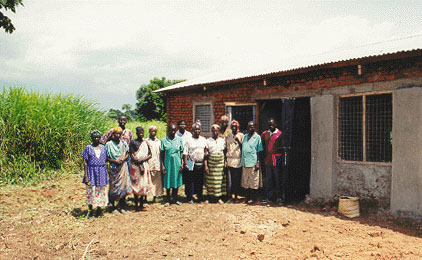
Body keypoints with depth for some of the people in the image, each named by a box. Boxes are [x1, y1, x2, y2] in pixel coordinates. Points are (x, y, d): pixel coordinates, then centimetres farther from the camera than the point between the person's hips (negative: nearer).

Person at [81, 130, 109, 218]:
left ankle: (99, 210, 18)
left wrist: (106, 174, 8)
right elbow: (85, 162, -2)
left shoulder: (103, 148, 8)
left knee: (101, 191, 5)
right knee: (91, 191, 0)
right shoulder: (88, 148, 0)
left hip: (102, 172, 3)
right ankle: (90, 211, 12)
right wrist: (85, 176, -8)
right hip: (91, 172, -3)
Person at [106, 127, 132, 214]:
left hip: (123, 167, 3)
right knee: (113, 187, 1)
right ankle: (113, 207, 14)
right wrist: (114, 161, -16)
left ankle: (122, 207, 14)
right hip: (113, 168, -3)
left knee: (123, 186, 3)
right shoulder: (109, 144, -3)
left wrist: (123, 159, -7)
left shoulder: (123, 143, 6)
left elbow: (127, 154, 12)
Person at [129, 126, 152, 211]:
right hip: (135, 166, -4)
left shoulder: (146, 142, 11)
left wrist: (143, 160, -10)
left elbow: (150, 155, 8)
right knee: (136, 184, -2)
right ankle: (136, 205, 5)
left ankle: (141, 204, 14)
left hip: (145, 165, 4)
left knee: (144, 185, 5)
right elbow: (132, 155, -8)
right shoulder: (133, 142, -1)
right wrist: (139, 163, -15)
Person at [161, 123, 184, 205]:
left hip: (177, 163, 1)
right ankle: (168, 199, 18)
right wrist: (162, 165, -2)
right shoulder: (164, 140, 1)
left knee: (176, 181, 5)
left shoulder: (179, 140, 4)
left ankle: (175, 198, 19)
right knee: (168, 182, 6)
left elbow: (181, 153, 7)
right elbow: (162, 154, 3)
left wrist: (181, 164, 0)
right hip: (168, 163, -1)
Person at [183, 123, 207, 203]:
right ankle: (190, 198, 10)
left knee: (200, 182, 8)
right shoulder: (189, 140, 0)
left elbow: (206, 152, 13)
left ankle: (200, 197, 18)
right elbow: (185, 153, -3)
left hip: (201, 164, 3)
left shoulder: (203, 140, 9)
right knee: (190, 181, 1)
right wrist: (186, 164, -11)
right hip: (191, 164, -3)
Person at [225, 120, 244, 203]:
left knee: (237, 179, -1)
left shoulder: (241, 135, 6)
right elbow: (226, 148, 14)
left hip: (238, 160, -2)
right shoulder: (228, 136, 12)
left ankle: (236, 196, 7)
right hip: (230, 159, 2)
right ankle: (231, 195, 7)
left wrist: (238, 141, -14)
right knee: (231, 178, -1)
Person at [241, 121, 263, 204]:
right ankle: (248, 197, 18)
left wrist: (258, 162, -11)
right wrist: (242, 160, 11)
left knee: (253, 181, -1)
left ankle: (253, 198, 7)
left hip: (253, 163, -5)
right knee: (246, 181, 9)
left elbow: (259, 151, -4)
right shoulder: (245, 136, 14)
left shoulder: (257, 137, -1)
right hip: (245, 162, 5)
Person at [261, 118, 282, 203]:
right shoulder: (264, 134, 10)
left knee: (277, 179, 4)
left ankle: (278, 196, 14)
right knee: (268, 179, 8)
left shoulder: (279, 134, -3)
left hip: (276, 159, -3)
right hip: (267, 160, 3)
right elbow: (262, 146, 16)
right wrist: (262, 158, 8)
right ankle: (268, 197, 14)